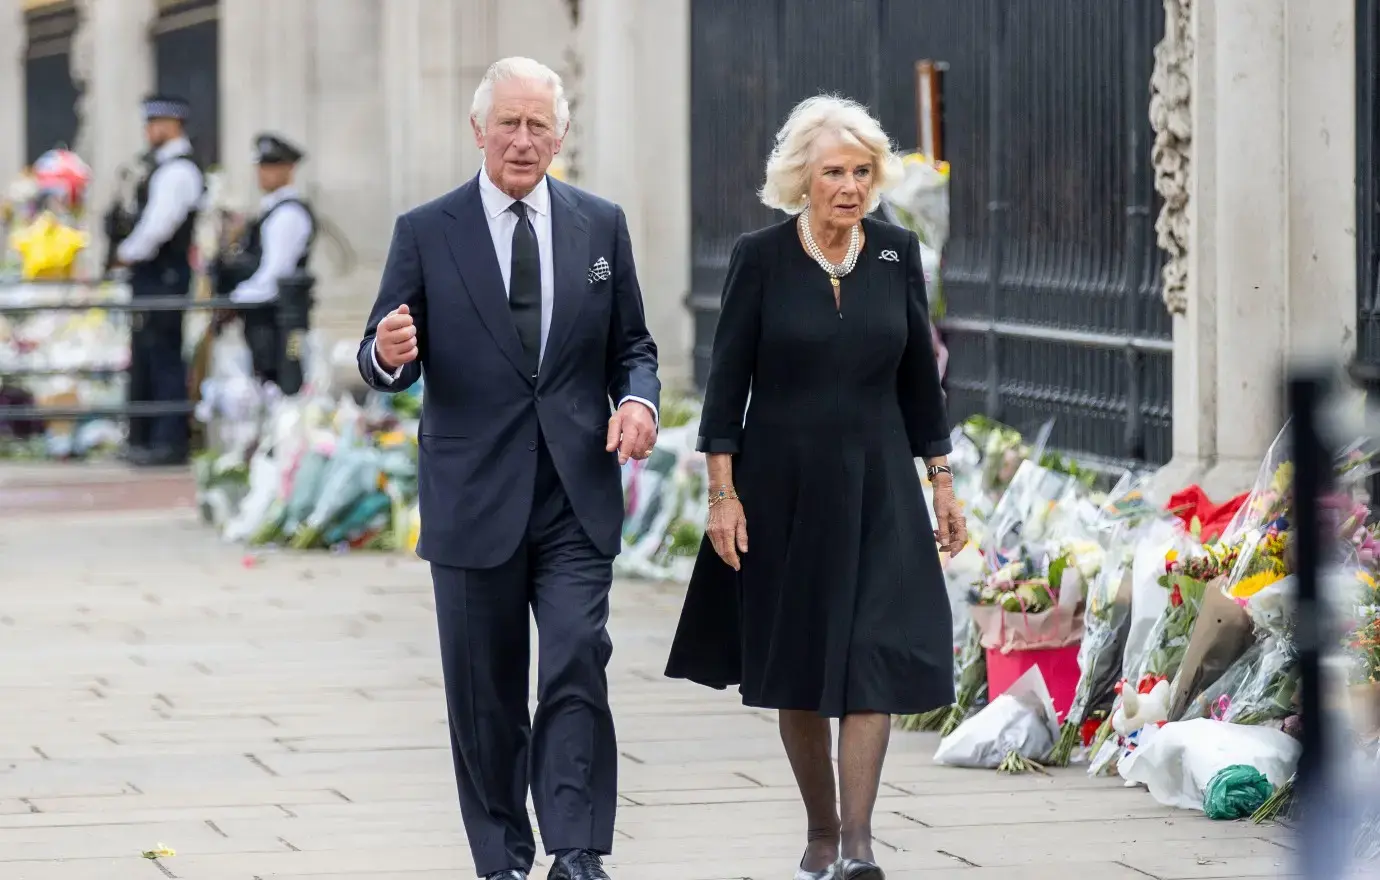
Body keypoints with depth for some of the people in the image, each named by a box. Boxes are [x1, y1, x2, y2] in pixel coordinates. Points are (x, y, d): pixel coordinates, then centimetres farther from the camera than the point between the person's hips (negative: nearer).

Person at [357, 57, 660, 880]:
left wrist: (638, 398, -9)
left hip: (576, 497, 0)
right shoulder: (426, 232, 1)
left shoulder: (601, 225, 7)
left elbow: (631, 344, 13)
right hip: (474, 498, 0)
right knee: (485, 691, 7)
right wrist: (388, 355, -23)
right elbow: (386, 364, 1)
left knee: (578, 666, -12)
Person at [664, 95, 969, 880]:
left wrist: (943, 485, 8)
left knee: (873, 657, -12)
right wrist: (723, 493, -9)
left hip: (875, 485, 1)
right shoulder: (761, 257, -6)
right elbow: (727, 382, -4)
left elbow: (919, 376, 9)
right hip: (784, 485, -1)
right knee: (796, 663, 7)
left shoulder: (898, 254, 1)